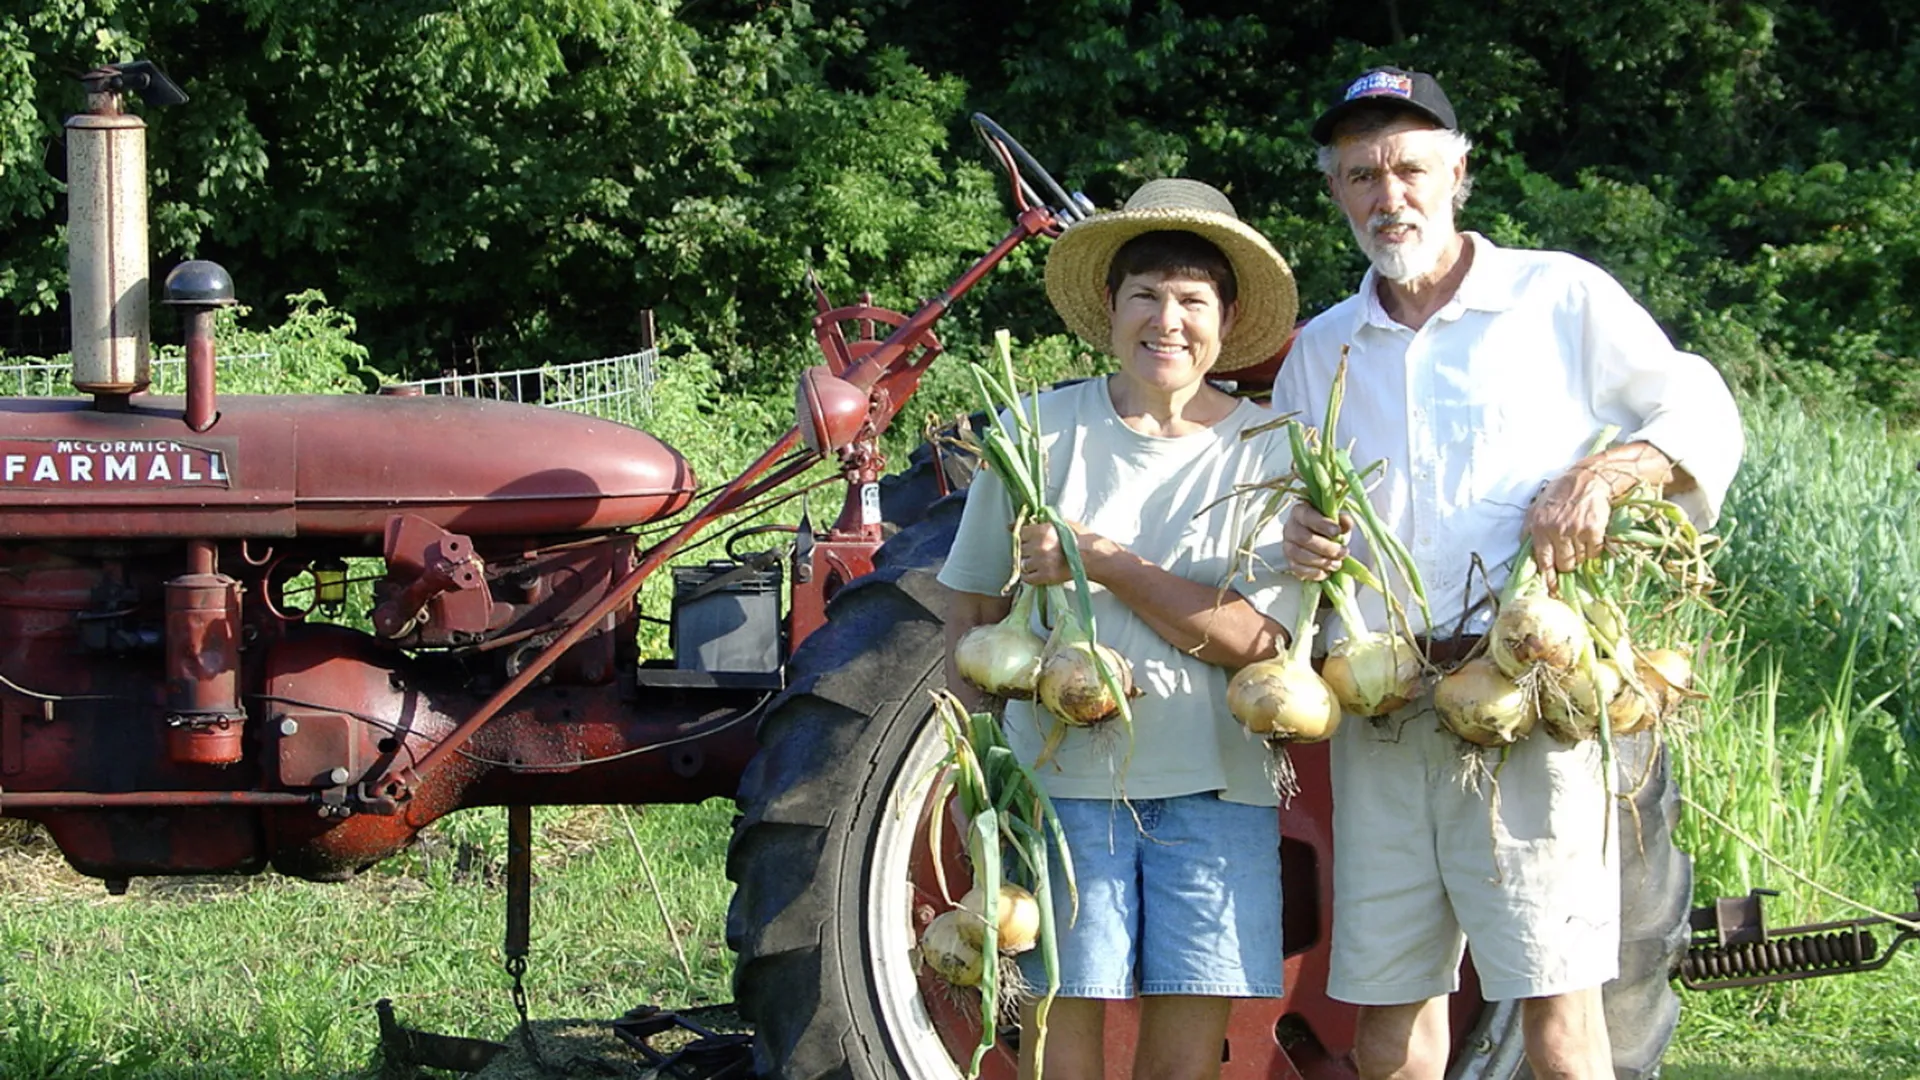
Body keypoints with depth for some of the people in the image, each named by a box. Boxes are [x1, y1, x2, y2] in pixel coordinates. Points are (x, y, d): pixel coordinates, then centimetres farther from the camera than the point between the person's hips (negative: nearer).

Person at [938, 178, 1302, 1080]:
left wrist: (1101, 561, -17)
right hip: (1061, 776, 0)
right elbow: (972, 615, 9)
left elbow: (1255, 641, -10)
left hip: (1213, 786, 0)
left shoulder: (1266, 452, 1)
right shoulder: (1040, 431, 2)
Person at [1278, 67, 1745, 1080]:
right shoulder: (1318, 351, 18)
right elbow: (1285, 509, 25)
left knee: (1556, 996, -11)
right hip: (1376, 719, 4)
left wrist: (1600, 474, -11)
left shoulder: (1559, 296, 6)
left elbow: (1704, 417, 8)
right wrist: (1295, 540, 0)